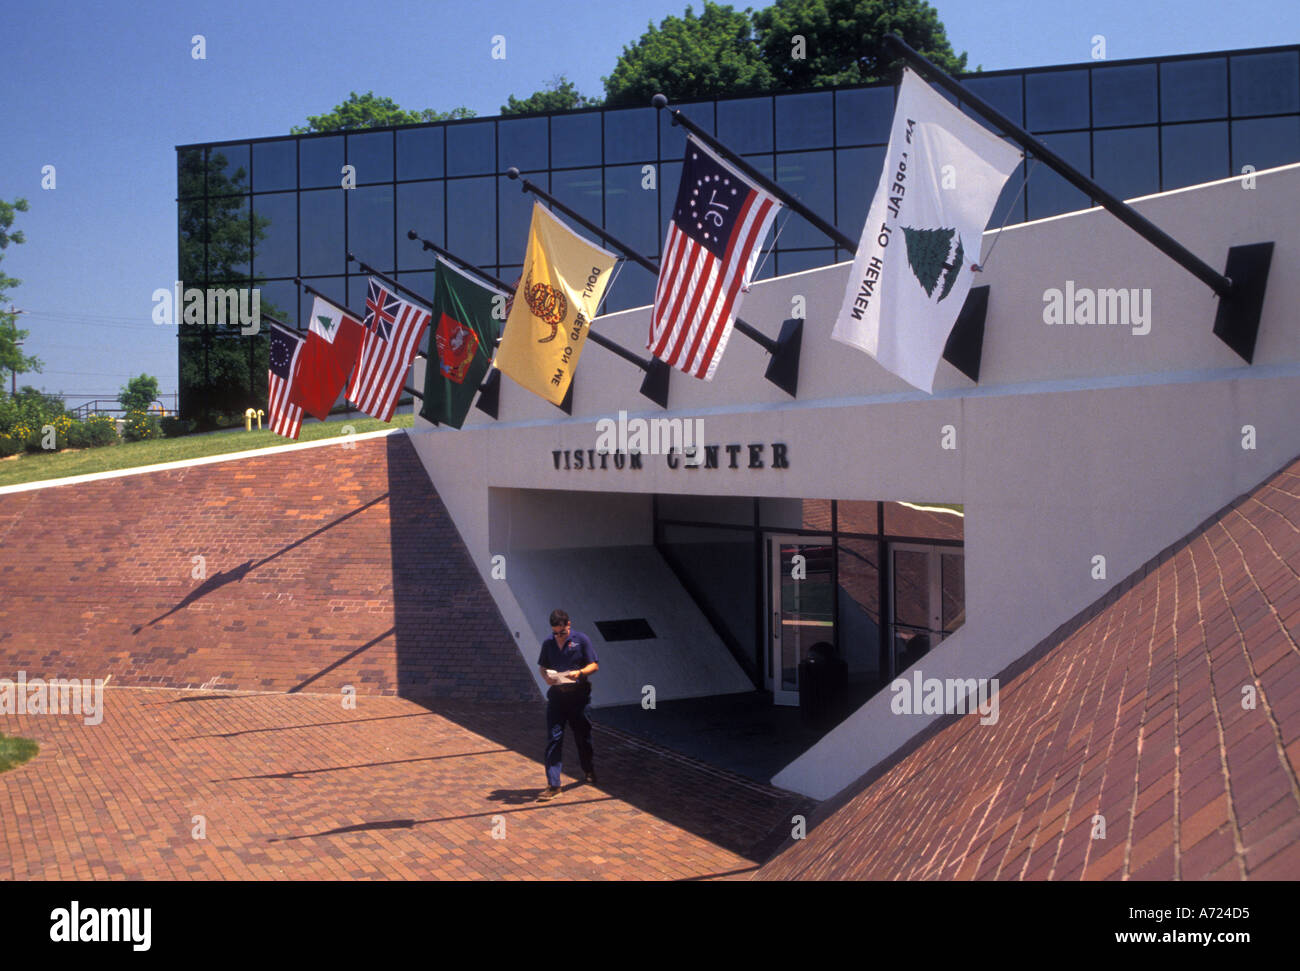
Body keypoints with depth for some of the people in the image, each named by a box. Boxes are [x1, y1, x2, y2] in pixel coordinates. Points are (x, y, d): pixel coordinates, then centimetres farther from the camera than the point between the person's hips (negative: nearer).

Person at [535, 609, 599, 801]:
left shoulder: (581, 640, -3)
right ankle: (553, 784, -8)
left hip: (578, 694, -2)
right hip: (556, 695, 2)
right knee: (553, 738, -7)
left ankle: (589, 771, 38)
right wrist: (546, 677, -8)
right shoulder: (548, 643, 7)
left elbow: (594, 666, -2)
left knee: (583, 736, 12)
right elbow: (543, 667, 15)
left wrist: (579, 673, -21)